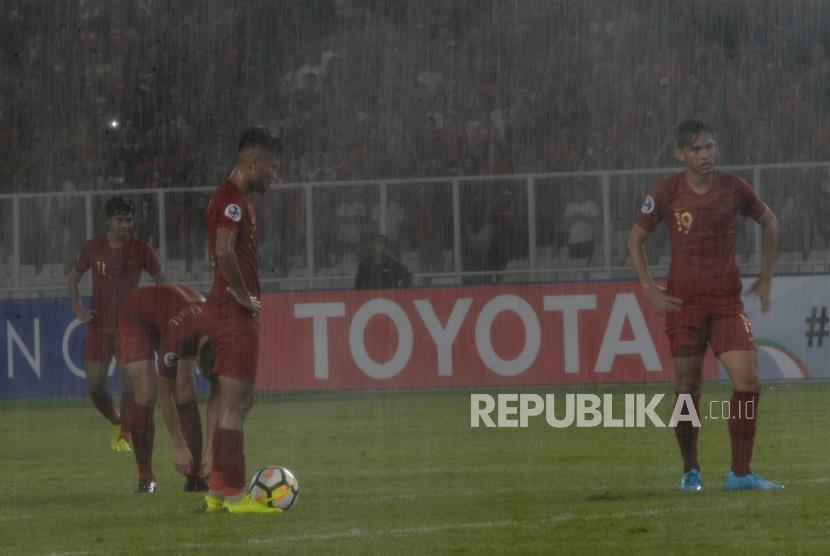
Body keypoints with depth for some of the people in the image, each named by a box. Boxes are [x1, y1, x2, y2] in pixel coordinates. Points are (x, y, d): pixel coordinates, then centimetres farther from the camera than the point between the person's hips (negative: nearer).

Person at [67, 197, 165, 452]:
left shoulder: (141, 250, -2)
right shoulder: (93, 248, 2)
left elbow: (160, 282, 11)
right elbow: (73, 279, 16)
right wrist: (78, 309, 2)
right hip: (98, 326, 2)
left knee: (129, 381, -13)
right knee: (95, 387, -1)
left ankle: (124, 437, -5)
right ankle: (116, 423, 26)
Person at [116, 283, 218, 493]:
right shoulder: (178, 334, -43)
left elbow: (216, 398, -18)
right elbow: (165, 394, -31)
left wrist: (210, 450, -19)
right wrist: (179, 446, -28)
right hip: (135, 316, -5)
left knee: (185, 391, -11)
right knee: (146, 393, -18)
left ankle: (195, 477, -11)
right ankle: (145, 478, -8)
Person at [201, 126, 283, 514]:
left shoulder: (237, 197, 18)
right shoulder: (232, 198, -15)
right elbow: (224, 250, -28)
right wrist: (244, 296, -18)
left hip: (236, 311, 11)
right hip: (235, 313, -11)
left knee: (238, 402, 13)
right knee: (234, 404, -8)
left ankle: (217, 493, 16)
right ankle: (233, 495, -8)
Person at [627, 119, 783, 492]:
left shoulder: (734, 189, 0)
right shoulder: (666, 193, -4)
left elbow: (769, 222, 18)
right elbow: (635, 238, 9)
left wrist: (765, 279, 14)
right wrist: (649, 289, 0)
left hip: (727, 300, 1)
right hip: (684, 303, -1)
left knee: (749, 383, -12)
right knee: (689, 390, 2)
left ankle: (740, 474, -3)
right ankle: (690, 471, 20)